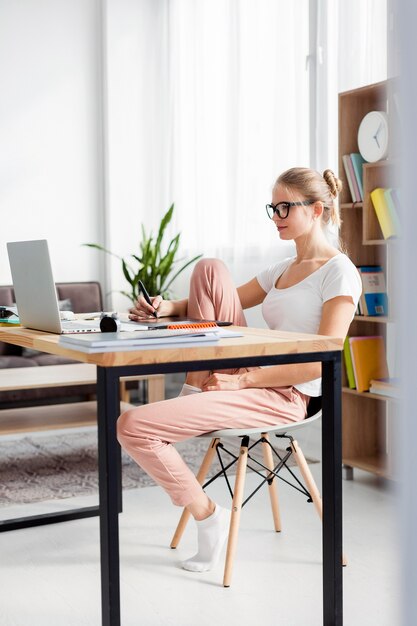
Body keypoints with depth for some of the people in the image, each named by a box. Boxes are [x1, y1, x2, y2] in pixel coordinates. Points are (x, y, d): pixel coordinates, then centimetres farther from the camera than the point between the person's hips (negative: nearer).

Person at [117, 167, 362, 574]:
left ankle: (208, 516, 1)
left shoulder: (338, 272, -7)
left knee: (131, 426, -18)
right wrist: (167, 308, -4)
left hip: (284, 398, -8)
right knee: (210, 268, -5)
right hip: (247, 379, 8)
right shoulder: (283, 269, 18)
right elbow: (217, 301, 18)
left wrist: (241, 380, -22)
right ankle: (198, 387, -6)